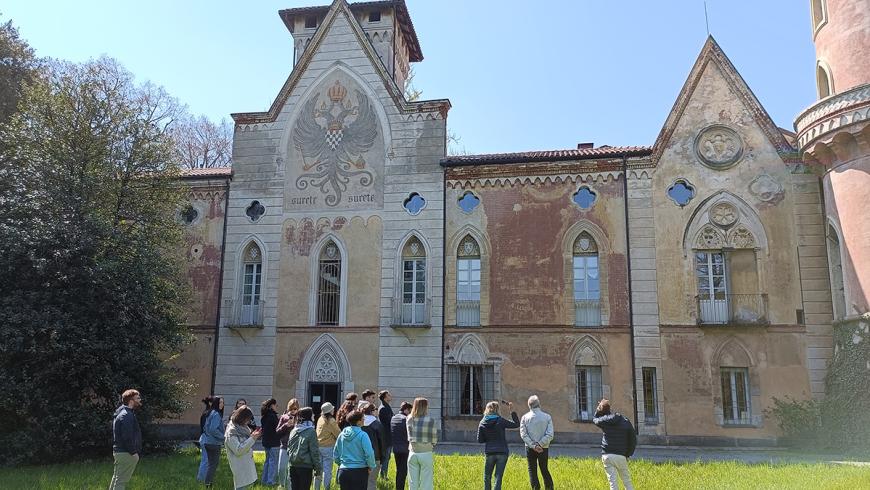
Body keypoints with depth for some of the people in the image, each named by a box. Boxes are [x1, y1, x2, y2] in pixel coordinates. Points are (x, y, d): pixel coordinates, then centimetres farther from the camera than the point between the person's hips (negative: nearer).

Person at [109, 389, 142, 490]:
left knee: (116, 478, 19)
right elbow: (127, 437, -24)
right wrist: (133, 452, -18)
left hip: (118, 451, 11)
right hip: (126, 453, -11)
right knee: (121, 481, -5)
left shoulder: (122, 413, 14)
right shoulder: (127, 415, -20)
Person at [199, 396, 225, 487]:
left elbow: (205, 428, 17)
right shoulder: (216, 414, -18)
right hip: (214, 442, -9)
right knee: (214, 464, 1)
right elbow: (213, 429, -25)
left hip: (208, 441, 9)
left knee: (212, 463, 18)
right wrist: (223, 437, -15)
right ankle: (207, 483, 4)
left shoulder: (211, 413, 11)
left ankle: (208, 481, 23)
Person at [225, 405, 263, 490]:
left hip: (247, 463, 9)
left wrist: (253, 436, 0)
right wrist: (252, 438, -22)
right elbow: (238, 450, -24)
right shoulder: (231, 431, -18)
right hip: (240, 466, -8)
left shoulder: (242, 427, 8)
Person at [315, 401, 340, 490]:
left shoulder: (320, 419, 6)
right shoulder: (331, 421, -13)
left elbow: (318, 432, 13)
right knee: (327, 470, -1)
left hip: (318, 446, 6)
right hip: (328, 447, -6)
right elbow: (338, 434, -7)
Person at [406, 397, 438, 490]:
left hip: (412, 453, 4)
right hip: (426, 454, -4)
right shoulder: (430, 421, -12)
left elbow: (409, 436, 6)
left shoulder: (409, 419, -1)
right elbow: (434, 439, -3)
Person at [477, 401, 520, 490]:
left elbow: (480, 440, 0)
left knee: (487, 476, 16)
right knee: (498, 476, 4)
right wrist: (512, 411, 1)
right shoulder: (500, 421, -9)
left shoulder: (482, 423, -2)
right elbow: (516, 424, -1)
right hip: (502, 452, -1)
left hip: (489, 452, 1)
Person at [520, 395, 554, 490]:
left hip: (530, 448, -1)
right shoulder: (547, 417, -3)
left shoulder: (525, 417, -3)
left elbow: (523, 434, -10)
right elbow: (549, 434, -11)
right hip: (544, 448, 1)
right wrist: (540, 444, -12)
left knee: (532, 471, 8)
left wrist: (533, 445, -12)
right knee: (544, 470, 15)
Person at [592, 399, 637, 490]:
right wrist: (628, 454, 13)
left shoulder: (604, 421, 1)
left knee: (613, 482, -2)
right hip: (621, 456, 1)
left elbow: (594, 419, 26)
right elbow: (633, 440, 5)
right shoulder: (625, 421, 4)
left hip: (607, 456, -1)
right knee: (627, 482, 12)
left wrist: (599, 409, 18)